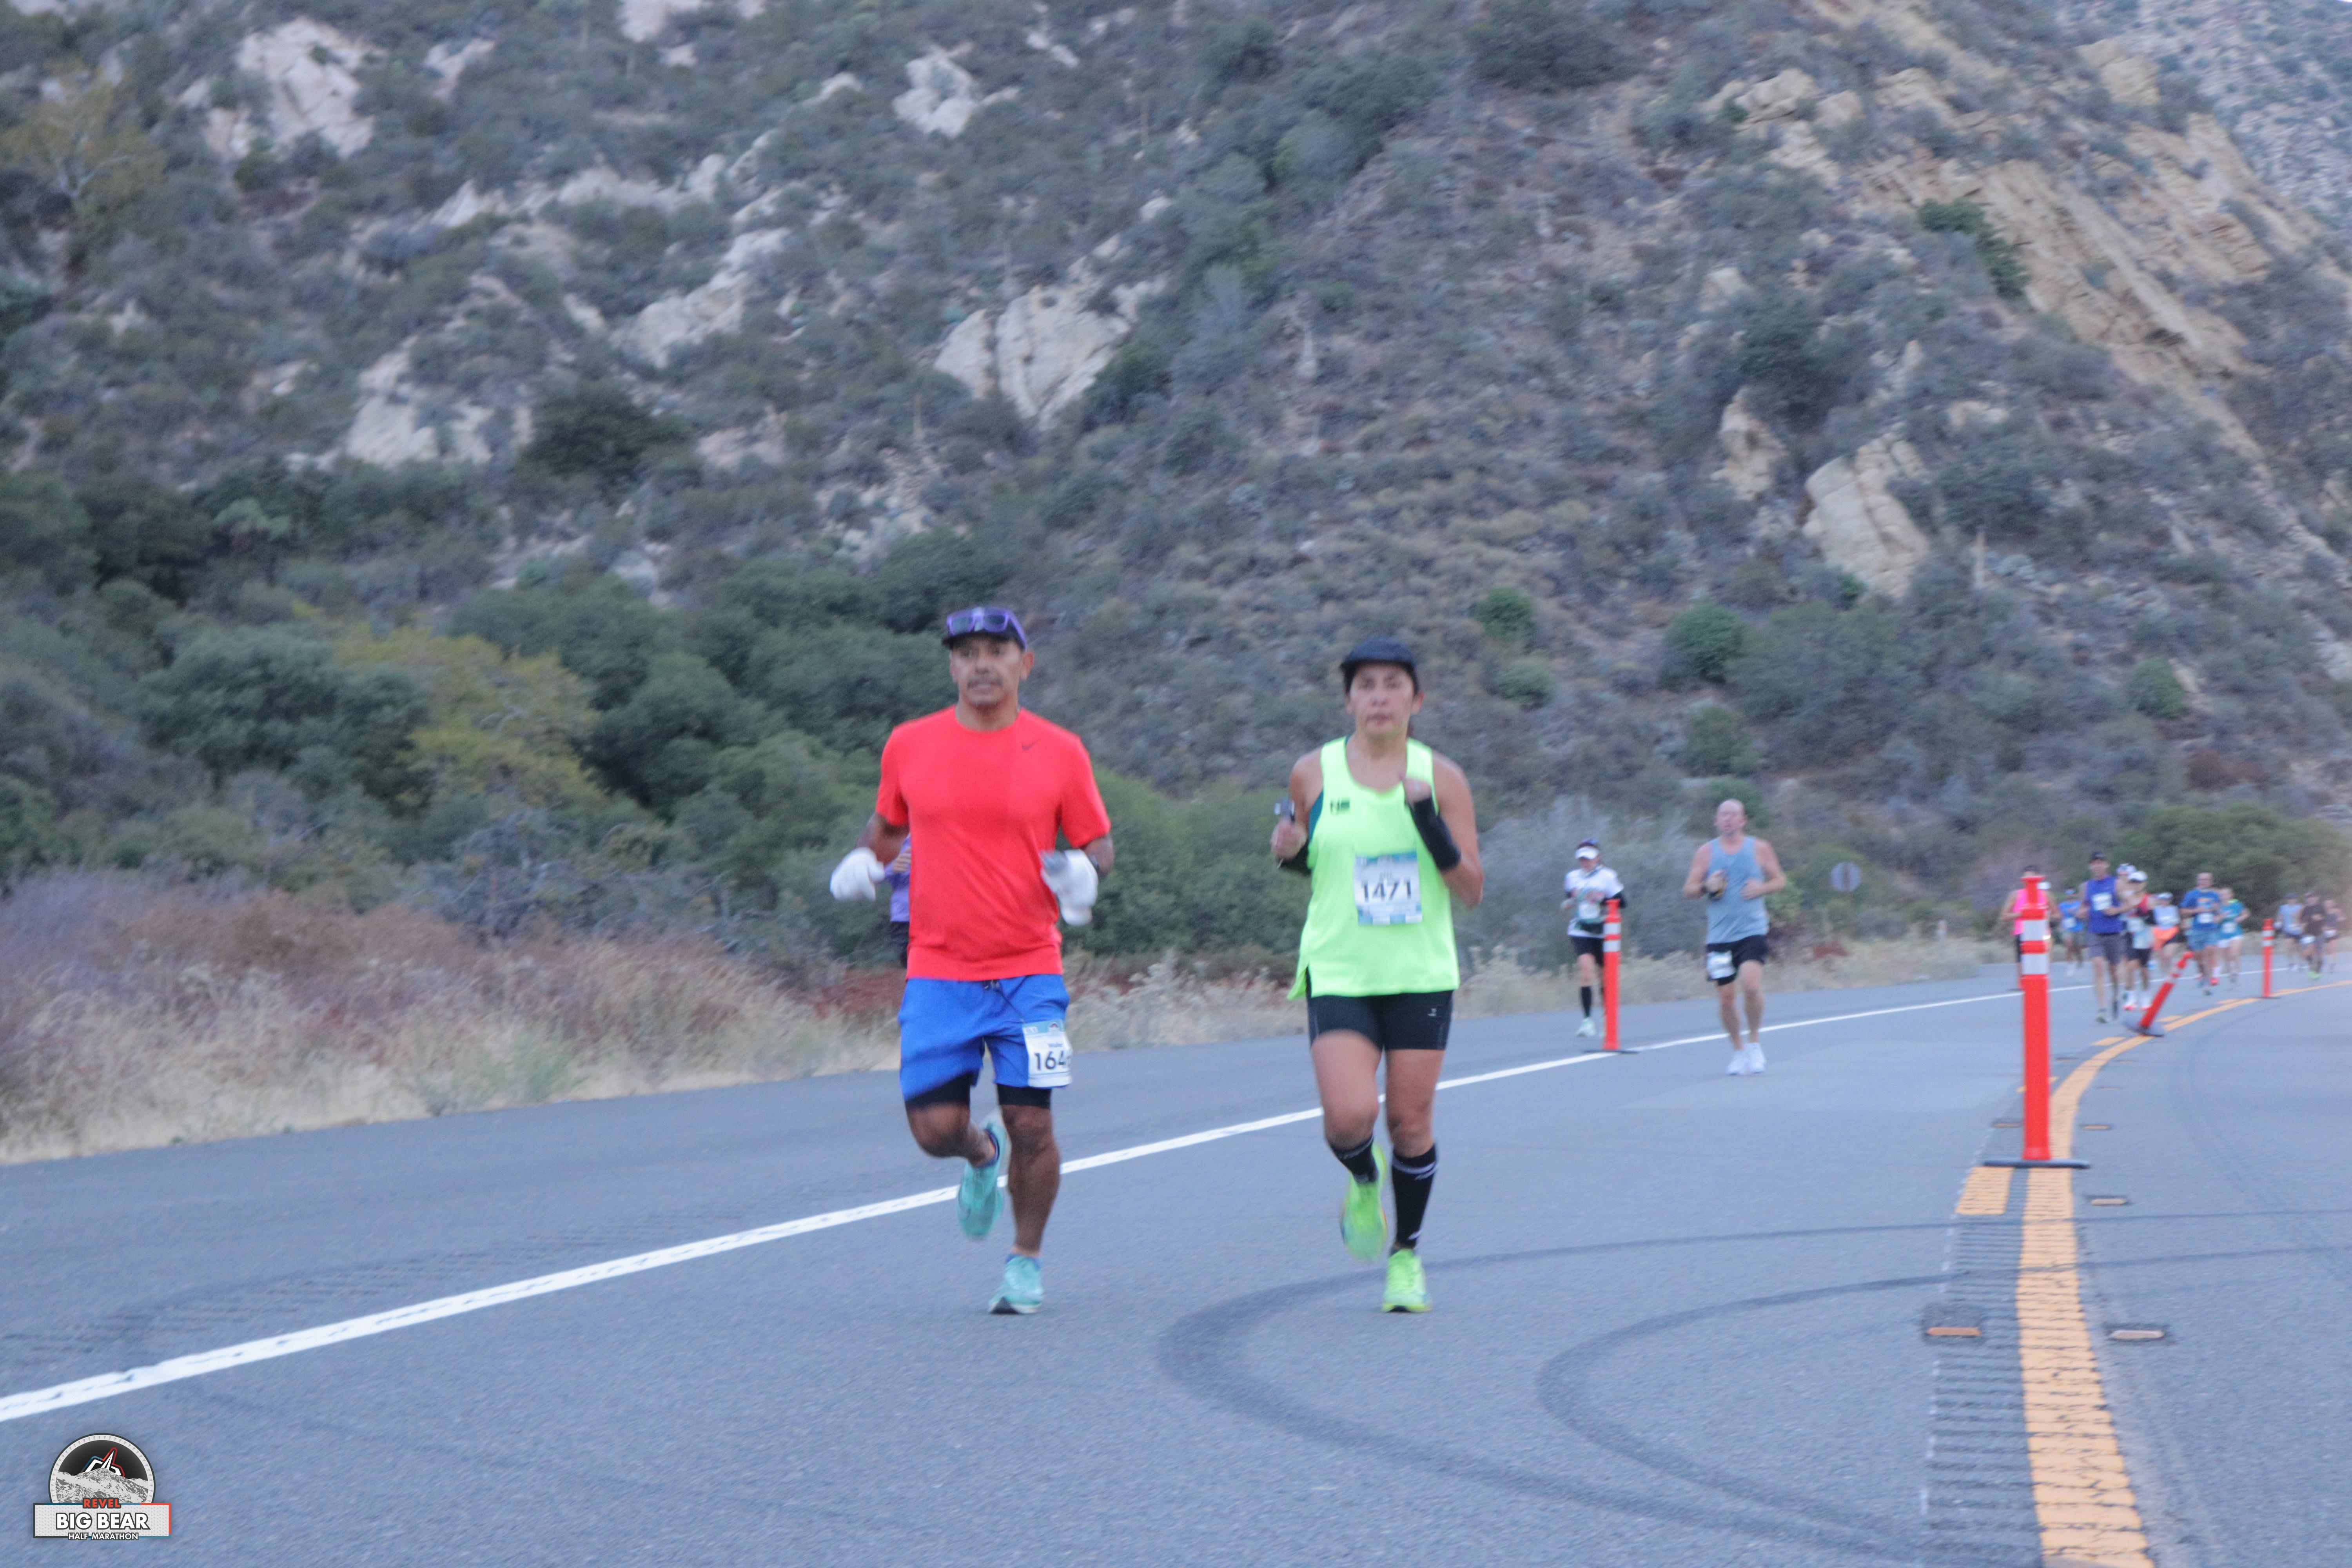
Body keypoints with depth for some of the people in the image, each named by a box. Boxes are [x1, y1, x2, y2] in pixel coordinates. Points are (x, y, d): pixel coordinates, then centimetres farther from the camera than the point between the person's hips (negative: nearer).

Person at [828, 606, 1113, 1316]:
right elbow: (888, 823, 21)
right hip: (938, 971, 1)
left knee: (1031, 1126, -5)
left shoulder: (1060, 752, 1)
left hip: (1029, 970, -1)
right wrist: (865, 860, 0)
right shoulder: (909, 746, 4)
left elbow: (1098, 842, 10)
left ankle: (1026, 1260, 19)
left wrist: (1083, 870, -13)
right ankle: (983, 1157, 33)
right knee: (935, 1129, -5)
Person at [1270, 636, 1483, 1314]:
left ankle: (1407, 1255, 24)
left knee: (1410, 1120, 3)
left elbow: (1472, 891, -2)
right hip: (1339, 972, 0)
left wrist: (1427, 820, -16)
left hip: (1422, 974, 1)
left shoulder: (1441, 778, 0)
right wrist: (1290, 854, -7)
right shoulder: (1313, 773, 2)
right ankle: (1364, 1181, 19)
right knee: (1348, 1117, -17)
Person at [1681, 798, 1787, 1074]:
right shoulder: (1707, 852, 7)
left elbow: (1780, 880, 13)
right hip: (1719, 935, 2)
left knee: (1751, 985, -21)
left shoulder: (1759, 848, 6)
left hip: (1753, 931, -2)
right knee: (1725, 997, 1)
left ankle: (1755, 1041, 1)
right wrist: (1707, 887, -13)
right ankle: (1738, 1051, 20)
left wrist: (1762, 888, -8)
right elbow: (1688, 890, 8)